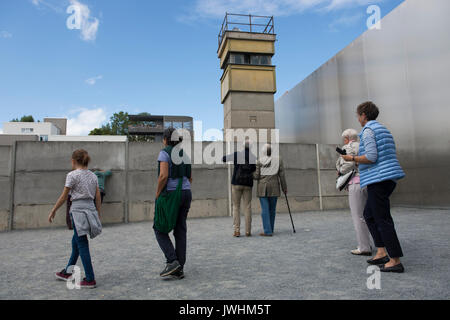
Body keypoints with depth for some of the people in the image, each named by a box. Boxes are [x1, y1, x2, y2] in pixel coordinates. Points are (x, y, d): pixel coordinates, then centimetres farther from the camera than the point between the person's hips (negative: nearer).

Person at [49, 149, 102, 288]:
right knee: (76, 242, 22)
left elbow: (63, 196, -5)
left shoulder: (72, 175, -8)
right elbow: (98, 198, 10)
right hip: (91, 209, 7)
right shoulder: (93, 176, 10)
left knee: (82, 245, -1)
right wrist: (98, 214, 16)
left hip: (78, 210, -7)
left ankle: (90, 279, 3)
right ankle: (67, 272, 37)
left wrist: (53, 211, 6)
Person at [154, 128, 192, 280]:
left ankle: (172, 261, -5)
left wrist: (157, 195, -10)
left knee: (160, 229, 8)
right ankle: (179, 269, 12)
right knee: (180, 230, 8)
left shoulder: (164, 153, -7)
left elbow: (164, 176, -19)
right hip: (186, 193, 7)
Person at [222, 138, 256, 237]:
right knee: (247, 207, 6)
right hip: (248, 184, 2)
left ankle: (237, 230, 1)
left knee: (236, 207, 5)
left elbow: (223, 159, 4)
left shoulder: (237, 154, -3)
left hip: (236, 183, -1)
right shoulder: (254, 157, 2)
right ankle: (248, 231, 6)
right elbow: (255, 170, 10)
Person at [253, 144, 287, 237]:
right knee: (272, 209, 11)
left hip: (262, 188, -1)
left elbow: (256, 176, -4)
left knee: (265, 209, -2)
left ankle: (268, 232, -5)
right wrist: (284, 187, 7)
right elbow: (282, 175, 0)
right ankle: (270, 229, 20)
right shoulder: (278, 160, 0)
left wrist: (251, 173, 18)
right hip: (274, 188, 2)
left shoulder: (259, 161, -3)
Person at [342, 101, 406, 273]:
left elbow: (371, 157, -19)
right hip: (388, 178, 10)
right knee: (369, 214, 17)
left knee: (382, 219, -5)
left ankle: (395, 260, 0)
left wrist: (352, 158, -5)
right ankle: (381, 252, 17)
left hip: (378, 179, -10)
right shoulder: (383, 129, 21)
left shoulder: (368, 130, -9)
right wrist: (357, 158, 24)